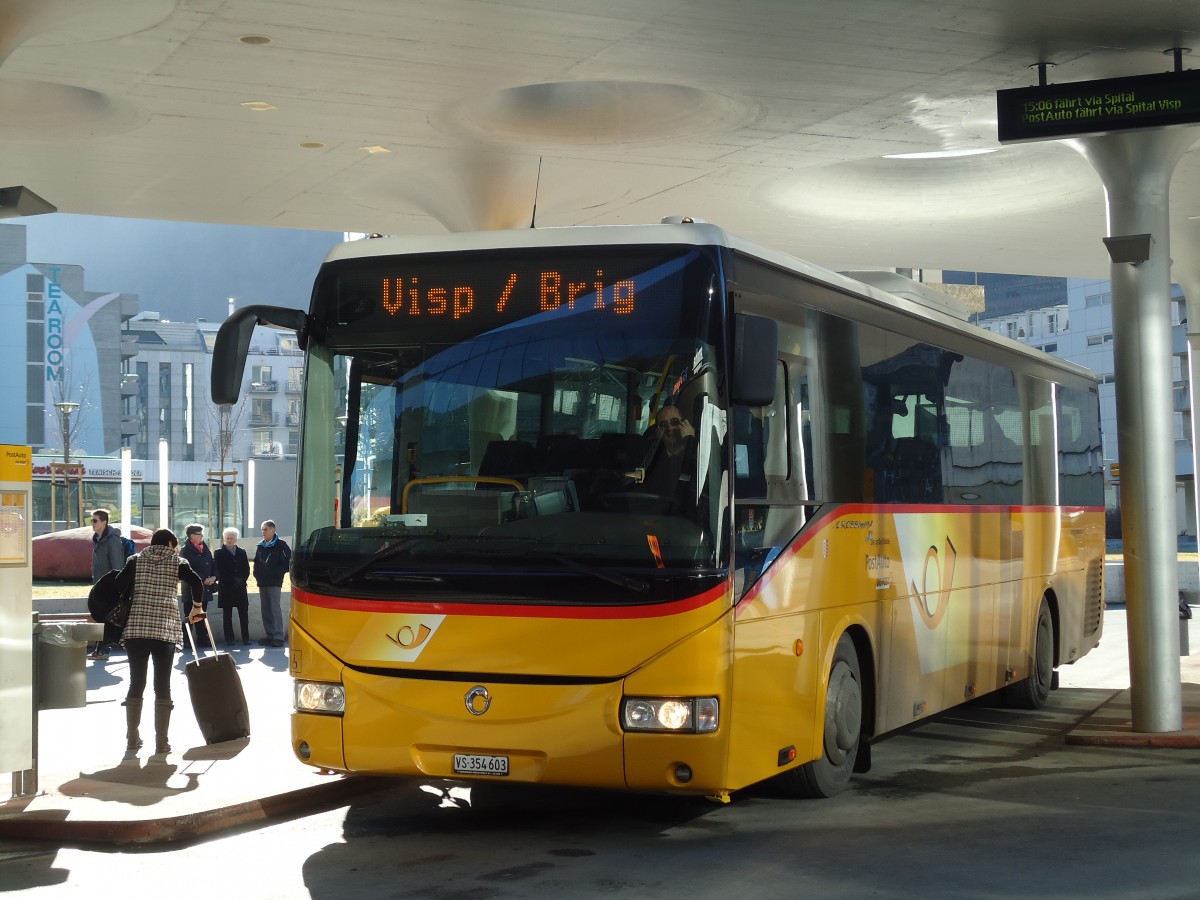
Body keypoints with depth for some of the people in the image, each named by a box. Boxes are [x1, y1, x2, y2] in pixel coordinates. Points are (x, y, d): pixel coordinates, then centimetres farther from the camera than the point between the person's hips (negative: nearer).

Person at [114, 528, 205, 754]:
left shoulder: (135, 560, 11)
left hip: (135, 627, 2)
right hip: (165, 629, -2)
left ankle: (132, 738, 15)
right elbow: (197, 584, -7)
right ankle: (161, 742, 1)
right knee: (162, 685, 2)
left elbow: (118, 587, -2)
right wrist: (197, 608, 8)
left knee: (136, 684, 10)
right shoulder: (177, 562, 6)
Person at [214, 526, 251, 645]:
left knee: (243, 614, 0)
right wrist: (233, 580, -13)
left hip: (240, 587, 2)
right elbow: (218, 570, -5)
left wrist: (241, 580, -8)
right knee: (227, 615, 1)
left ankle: (246, 638, 3)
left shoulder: (241, 552, 13)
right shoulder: (219, 553, 3)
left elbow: (247, 569, 10)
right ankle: (229, 639, 4)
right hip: (226, 587, -2)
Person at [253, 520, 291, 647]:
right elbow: (256, 562, 23)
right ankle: (270, 635, 14)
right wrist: (257, 574, 8)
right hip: (262, 582, 7)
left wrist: (278, 573, -13)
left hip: (274, 583, -7)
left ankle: (278, 637, -11)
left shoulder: (280, 545, -6)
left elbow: (289, 561, -11)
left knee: (275, 609, -11)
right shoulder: (260, 546, 14)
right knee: (265, 610, 8)